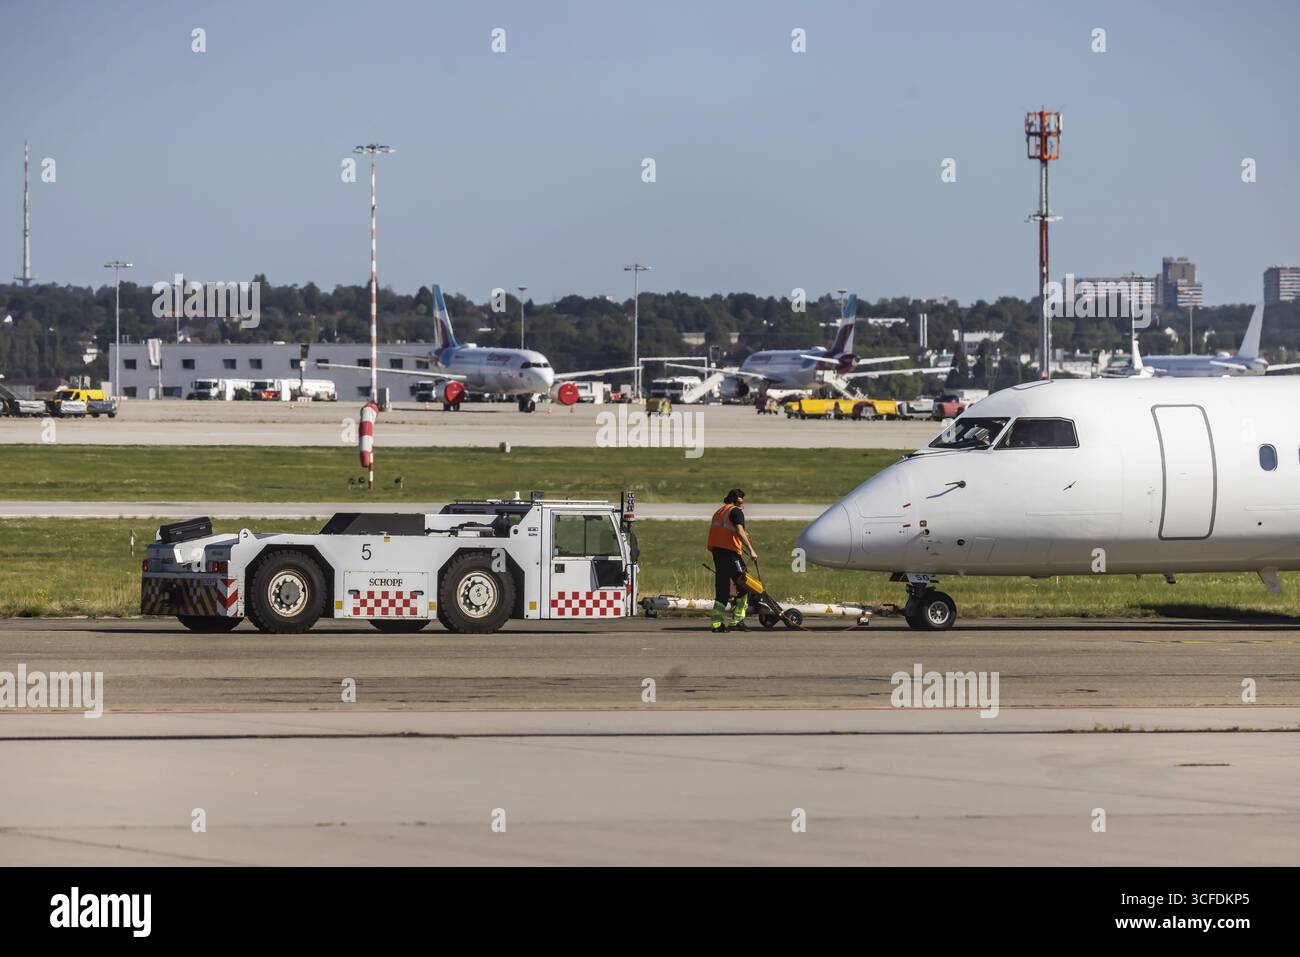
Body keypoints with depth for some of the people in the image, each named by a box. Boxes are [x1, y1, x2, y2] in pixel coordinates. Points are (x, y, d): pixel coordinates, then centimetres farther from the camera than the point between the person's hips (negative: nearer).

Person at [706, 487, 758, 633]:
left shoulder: (719, 512, 21)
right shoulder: (736, 511, -5)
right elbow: (739, 531, -18)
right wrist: (751, 550, -22)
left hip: (716, 550, 8)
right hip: (730, 551, -8)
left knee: (722, 588, 9)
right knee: (743, 586, 0)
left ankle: (716, 623, 2)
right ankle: (737, 620, -4)